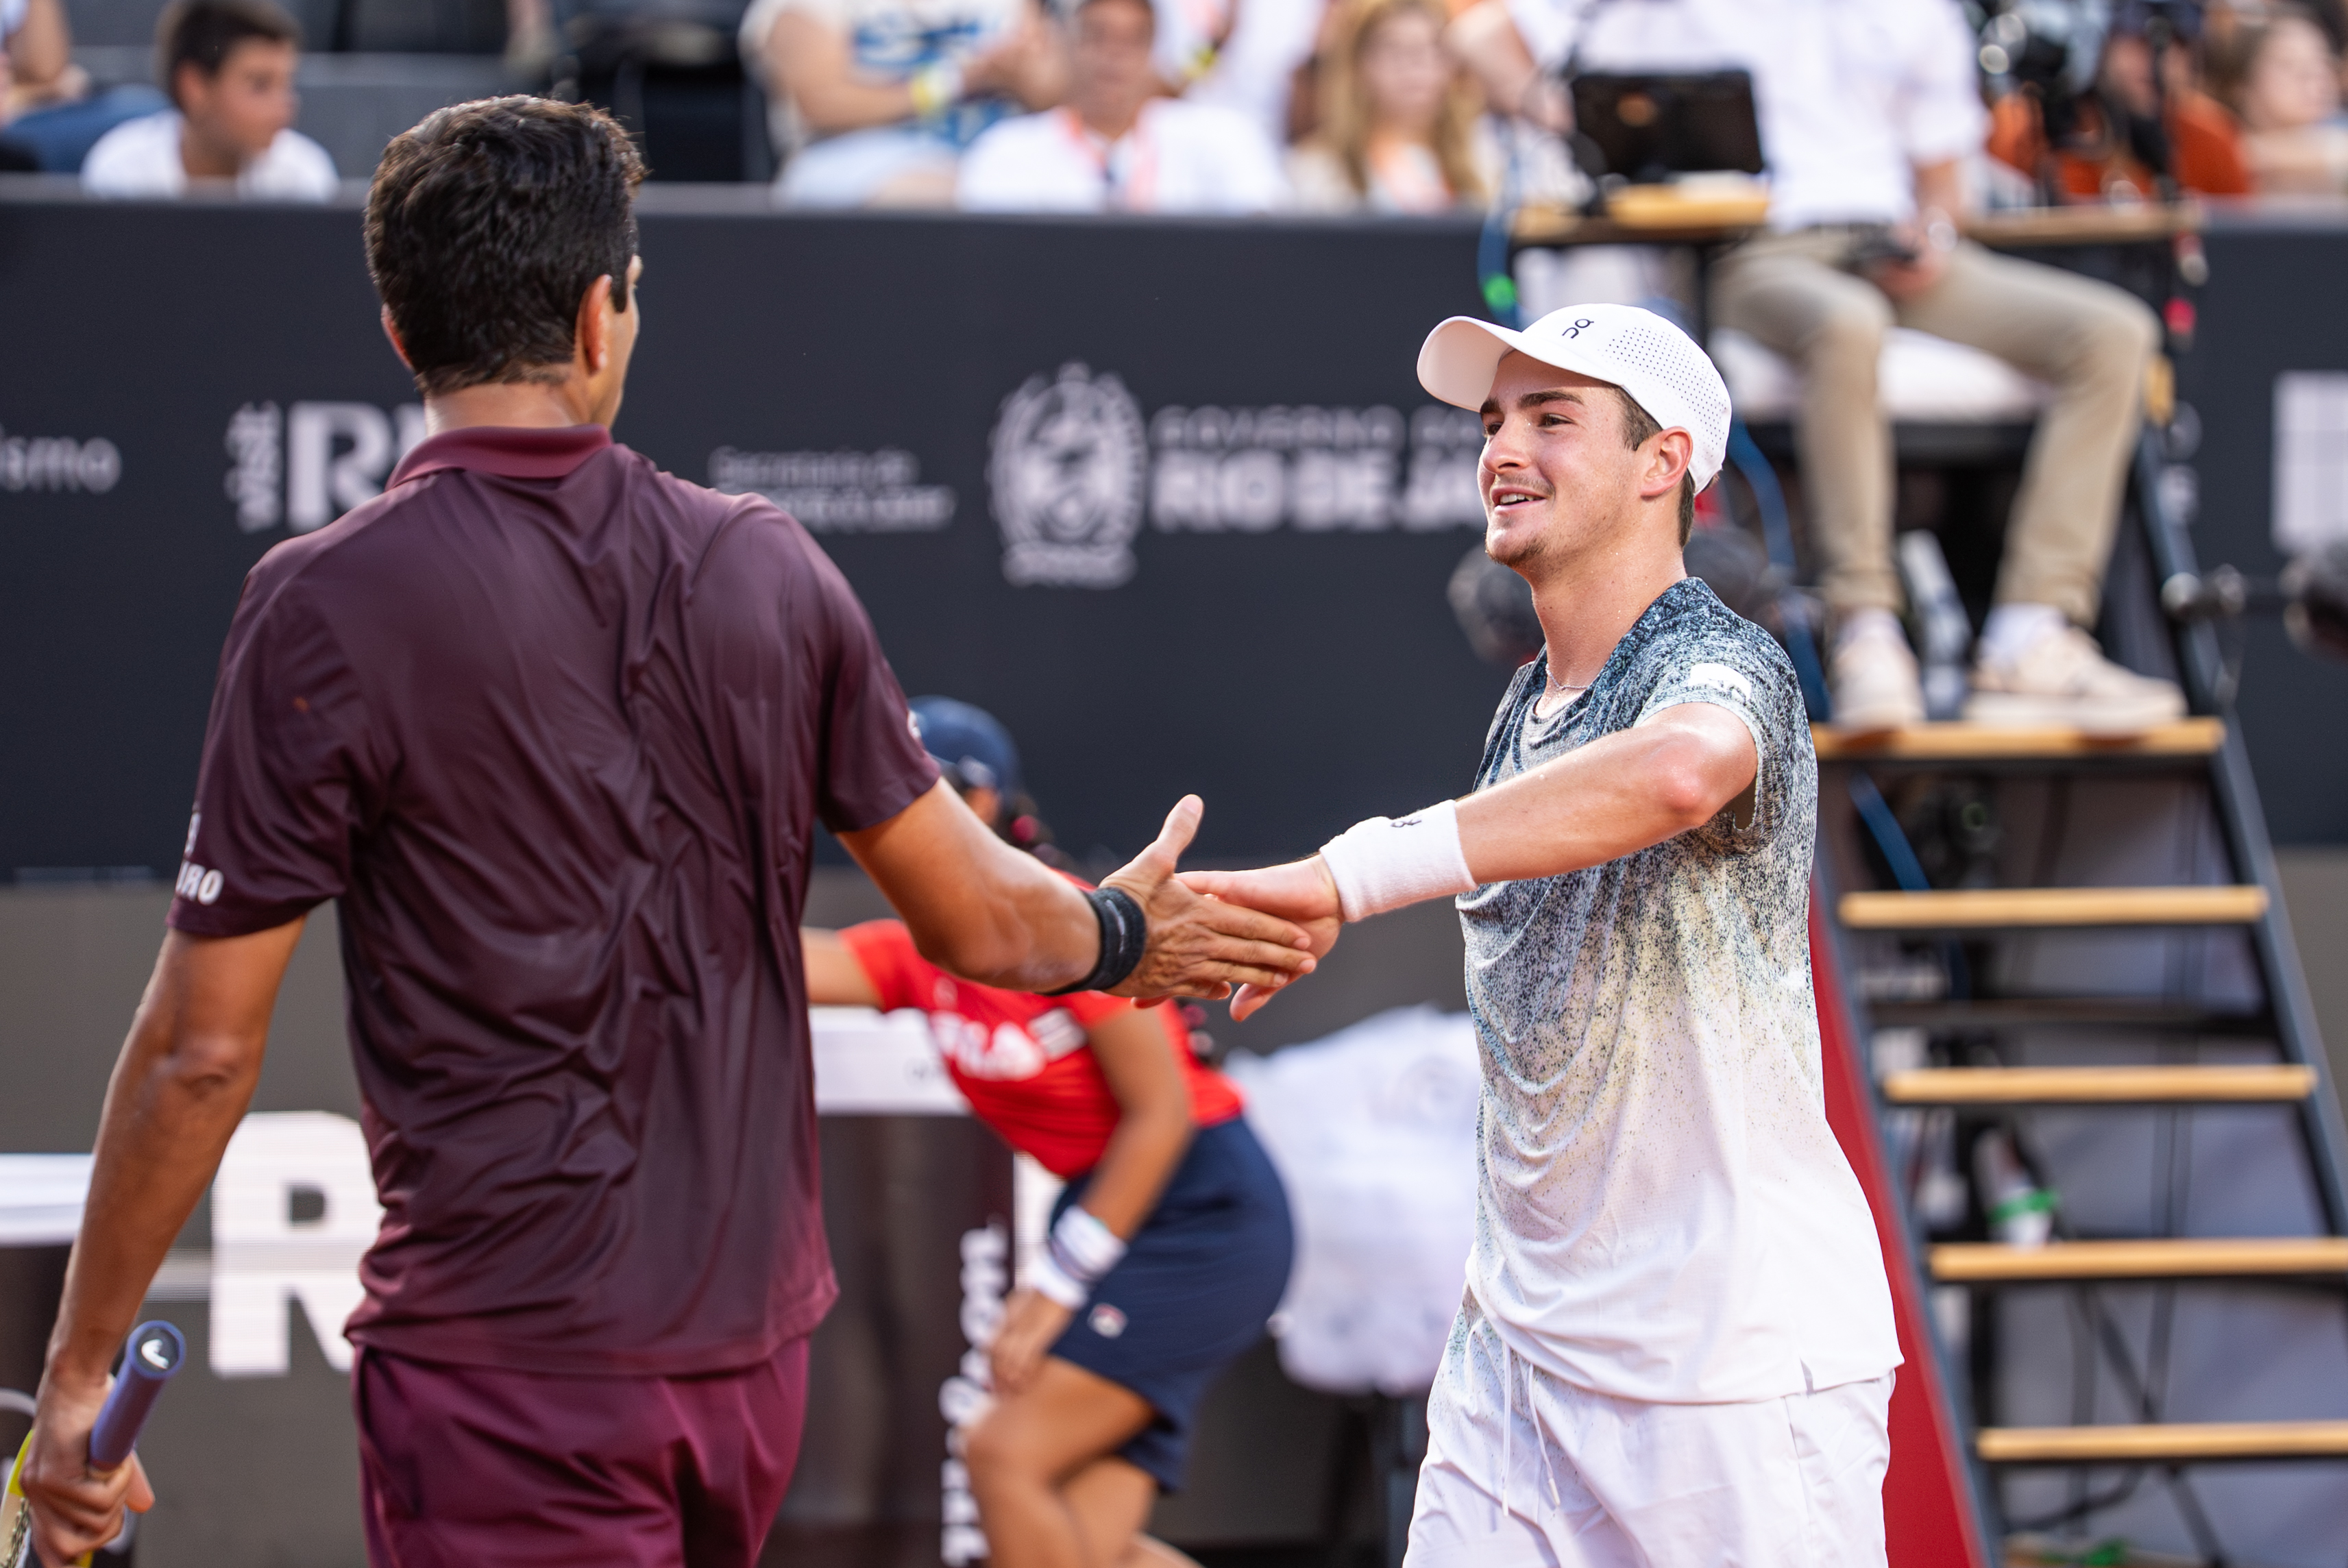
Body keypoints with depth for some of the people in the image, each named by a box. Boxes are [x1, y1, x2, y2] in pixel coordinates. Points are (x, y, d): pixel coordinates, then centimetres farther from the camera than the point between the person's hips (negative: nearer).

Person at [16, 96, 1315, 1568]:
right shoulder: (766, 565, 3)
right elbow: (978, 919, 11)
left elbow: (202, 1050, -9)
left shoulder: (328, 608, -10)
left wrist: (79, 1373, -1)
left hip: (504, 1371, -5)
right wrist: (1121, 936, 34)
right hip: (753, 1342, 5)